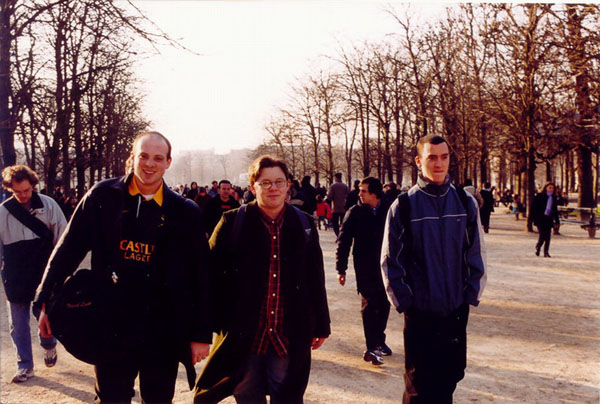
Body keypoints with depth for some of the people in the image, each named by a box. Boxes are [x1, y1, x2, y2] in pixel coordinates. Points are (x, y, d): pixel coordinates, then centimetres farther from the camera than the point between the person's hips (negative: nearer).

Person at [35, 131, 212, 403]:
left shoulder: (184, 212, -2)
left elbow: (200, 277, -1)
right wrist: (46, 301, -1)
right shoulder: (104, 196, -2)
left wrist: (201, 334, -2)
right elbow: (69, 249, 2)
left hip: (163, 333, 0)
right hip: (112, 326, 0)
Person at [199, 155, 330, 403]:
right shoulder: (233, 222, -3)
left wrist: (321, 325, 10)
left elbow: (316, 279, 9)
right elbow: (214, 274, -2)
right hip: (244, 335, -1)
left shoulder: (304, 224, 5)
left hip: (290, 335, 2)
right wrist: (218, 324, -5)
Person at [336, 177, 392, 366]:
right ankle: (372, 348, -1)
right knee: (369, 306, -3)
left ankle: (379, 340, 32)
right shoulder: (355, 213, -5)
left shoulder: (388, 210, -2)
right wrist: (341, 269, -7)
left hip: (386, 266, 3)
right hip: (365, 268, -3)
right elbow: (343, 242, -4)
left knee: (384, 305, 13)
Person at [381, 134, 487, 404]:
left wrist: (471, 295, 2)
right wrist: (403, 301, -6)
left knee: (450, 375, 14)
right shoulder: (403, 206, -6)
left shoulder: (465, 202, 3)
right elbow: (390, 260, -3)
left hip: (456, 310, 3)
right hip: (419, 311, -3)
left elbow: (476, 253, 7)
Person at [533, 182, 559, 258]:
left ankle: (546, 252, 7)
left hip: (549, 219, 4)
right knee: (542, 236, -6)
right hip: (541, 219, -4)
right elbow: (534, 208, -3)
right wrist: (535, 218, -10)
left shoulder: (554, 198, 11)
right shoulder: (539, 196, -2)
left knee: (548, 237, 0)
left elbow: (555, 210, 17)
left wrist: (556, 220, 12)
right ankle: (537, 247, 22)